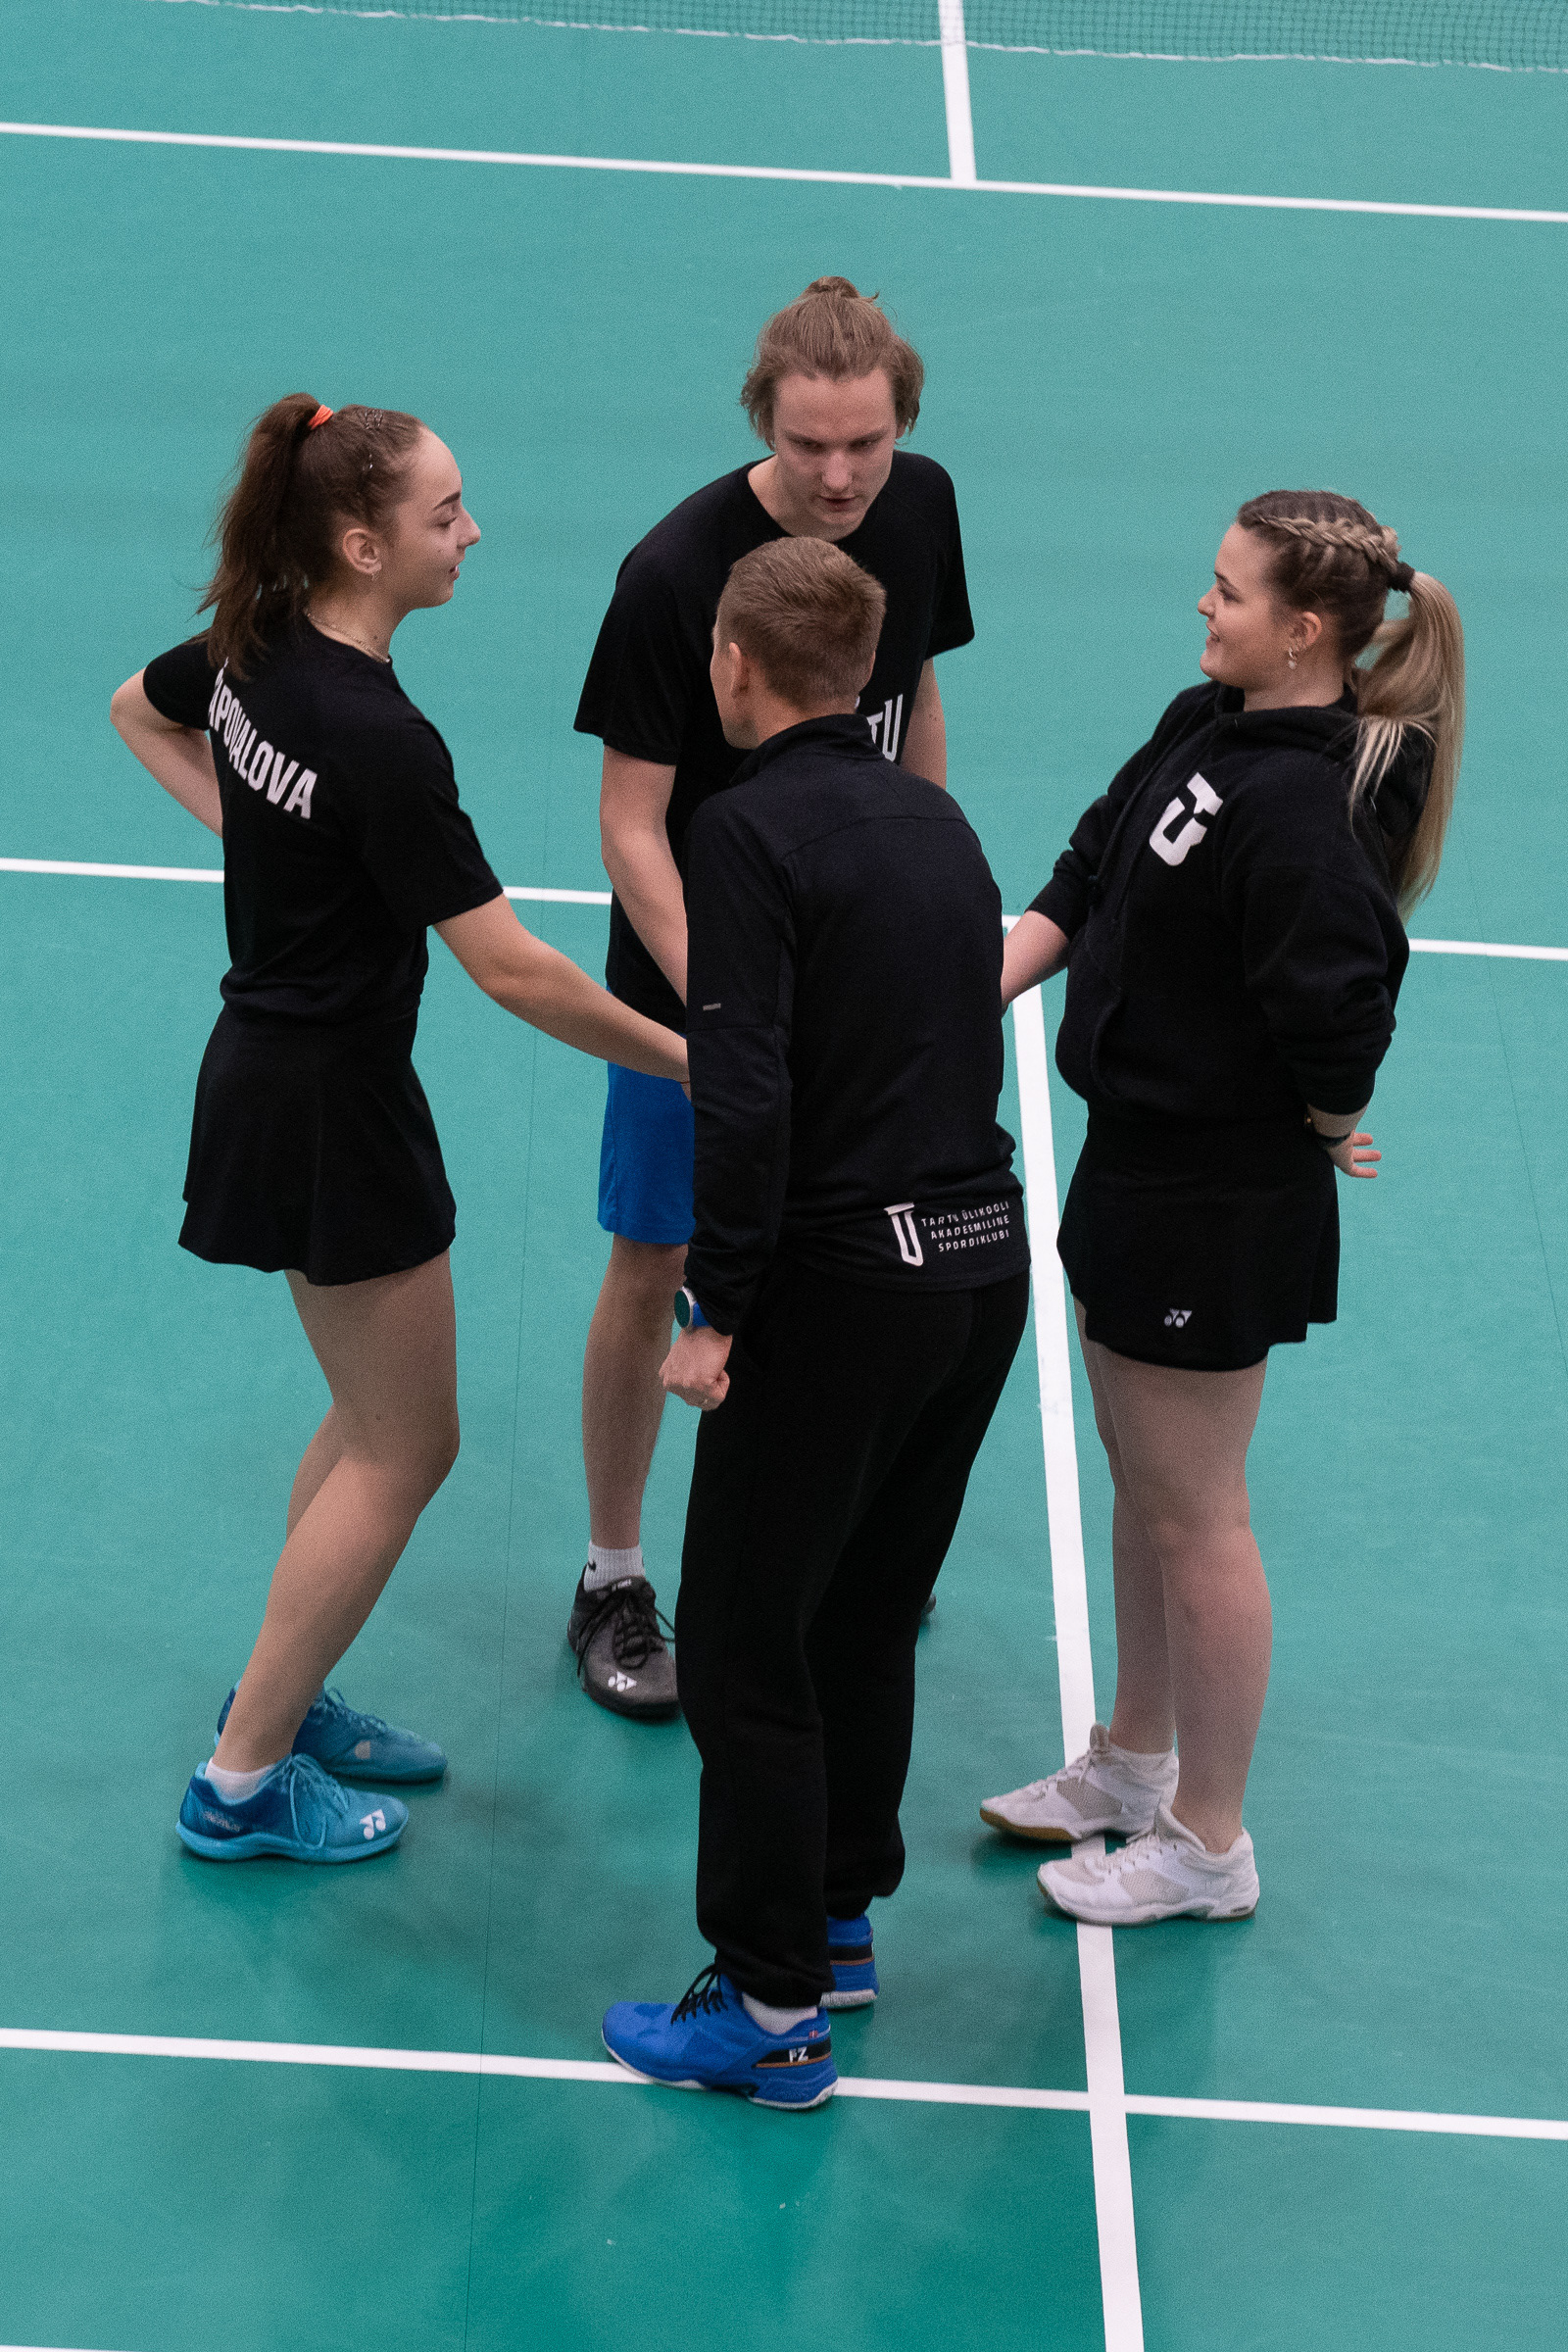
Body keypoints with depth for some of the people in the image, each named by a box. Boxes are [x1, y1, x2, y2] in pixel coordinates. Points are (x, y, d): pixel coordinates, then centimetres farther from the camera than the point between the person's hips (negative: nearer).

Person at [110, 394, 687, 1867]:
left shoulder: (252, 651, -2)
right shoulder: (379, 738, -28)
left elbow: (137, 711, 22)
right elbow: (513, 972, -26)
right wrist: (686, 1062, -17)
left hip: (262, 1070, 9)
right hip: (336, 1108, -9)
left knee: (371, 1419, 22)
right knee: (404, 1447, 4)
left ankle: (282, 1702, 33)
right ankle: (244, 1783, 10)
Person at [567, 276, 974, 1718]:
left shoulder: (920, 509, -7)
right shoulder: (679, 574, -25)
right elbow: (632, 823, -21)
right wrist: (715, 1006, -31)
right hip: (696, 968, -5)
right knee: (657, 1273, 4)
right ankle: (614, 1583, 20)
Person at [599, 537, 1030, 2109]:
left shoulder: (751, 833, -13)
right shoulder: (933, 819, 10)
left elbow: (747, 1102, -21)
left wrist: (716, 1313, -14)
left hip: (843, 1282, -8)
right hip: (984, 1261, 8)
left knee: (743, 1646, 3)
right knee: (868, 1616, 21)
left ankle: (773, 2009, 7)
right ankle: (837, 1916, 34)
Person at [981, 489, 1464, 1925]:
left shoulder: (1301, 806, -28)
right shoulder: (1204, 726, 2)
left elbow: (1338, 1034, -28)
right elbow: (1089, 877, 12)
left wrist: (1326, 1135, -9)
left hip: (1223, 1201, -9)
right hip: (1141, 1159, 9)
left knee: (1192, 1514, 5)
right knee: (1139, 1483, 23)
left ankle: (1207, 1845, 20)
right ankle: (1133, 1763, 42)